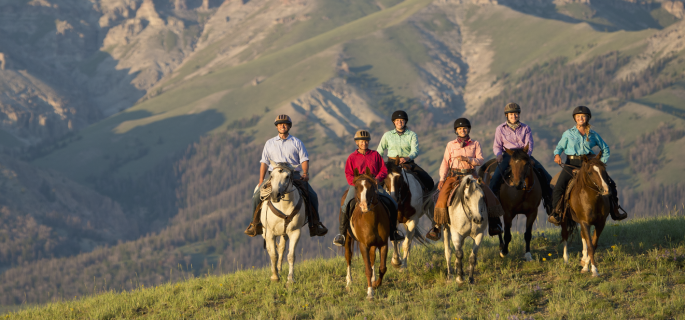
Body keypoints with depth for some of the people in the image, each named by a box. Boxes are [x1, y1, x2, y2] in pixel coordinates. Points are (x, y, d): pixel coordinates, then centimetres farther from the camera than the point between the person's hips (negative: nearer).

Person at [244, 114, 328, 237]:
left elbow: (304, 159, 3)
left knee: (312, 195, -19)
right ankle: (255, 224, 0)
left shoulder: (297, 143, 9)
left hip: (295, 175, -1)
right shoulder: (269, 143, 13)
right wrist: (261, 182, 4)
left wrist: (305, 173, -16)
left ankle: (315, 224, -8)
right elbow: (264, 162, 12)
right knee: (257, 196, -17)